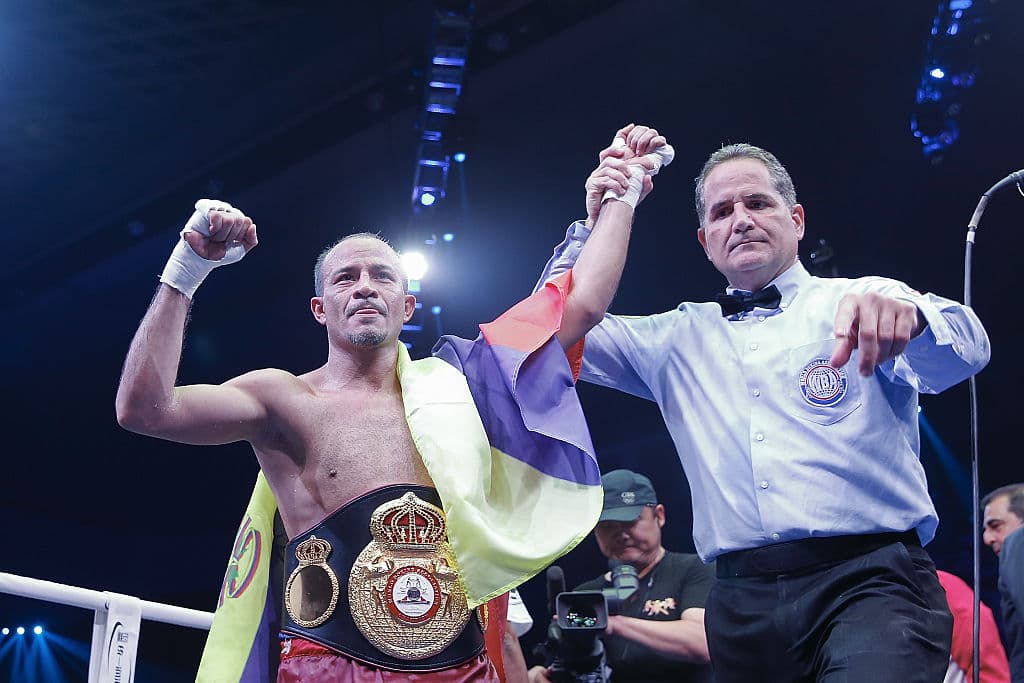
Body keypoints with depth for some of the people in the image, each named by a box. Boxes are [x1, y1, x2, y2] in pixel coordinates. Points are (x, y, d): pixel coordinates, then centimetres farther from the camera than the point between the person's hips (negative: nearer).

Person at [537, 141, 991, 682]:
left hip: (870, 581, -4)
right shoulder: (680, 337, 20)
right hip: (745, 602, 4)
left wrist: (906, 314, -34)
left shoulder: (862, 303, 8)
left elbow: (965, 350, -11)